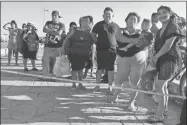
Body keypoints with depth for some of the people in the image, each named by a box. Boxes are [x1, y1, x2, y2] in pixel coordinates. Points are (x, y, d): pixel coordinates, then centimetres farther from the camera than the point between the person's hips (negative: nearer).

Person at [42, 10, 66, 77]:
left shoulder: (61, 25, 6)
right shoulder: (48, 23, 16)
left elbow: (59, 33, -12)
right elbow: (44, 29, -2)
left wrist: (49, 30, -3)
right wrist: (54, 32, -8)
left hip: (57, 47, -2)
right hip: (48, 46, 3)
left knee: (56, 62, -3)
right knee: (45, 60, -1)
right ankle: (45, 75, 5)